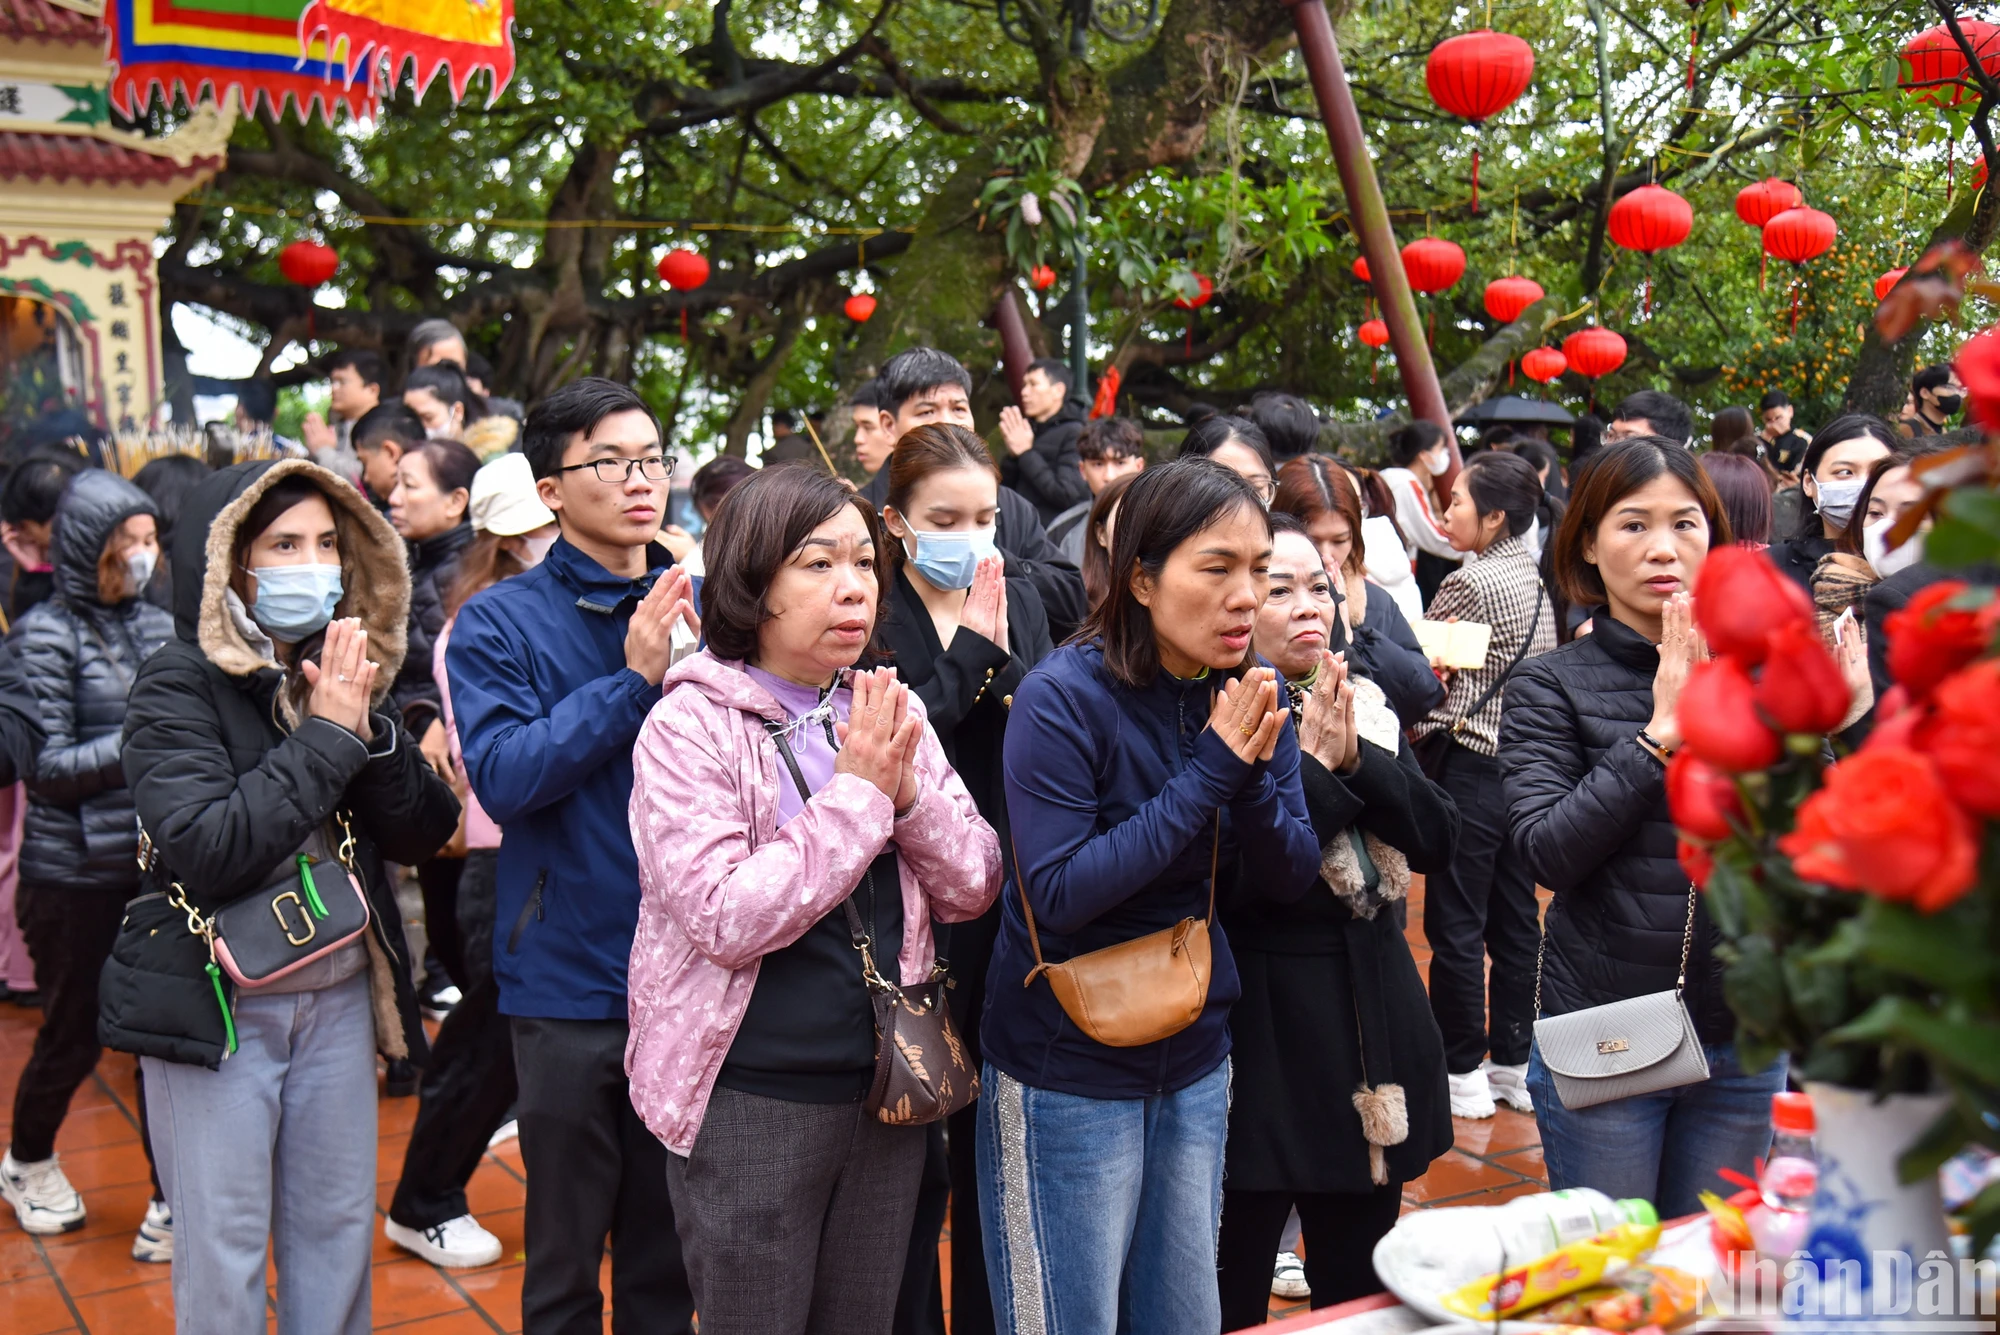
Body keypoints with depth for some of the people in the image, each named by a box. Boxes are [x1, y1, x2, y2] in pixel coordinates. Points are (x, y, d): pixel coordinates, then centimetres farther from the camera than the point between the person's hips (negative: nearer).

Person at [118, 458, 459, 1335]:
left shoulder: (343, 672, 4)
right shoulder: (179, 686, -12)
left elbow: (424, 833, -1)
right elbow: (206, 851, -25)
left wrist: (369, 729, -16)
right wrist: (325, 739, -22)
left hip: (339, 995, 5)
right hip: (216, 1005, -5)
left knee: (339, 1232, 14)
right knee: (223, 1248, 5)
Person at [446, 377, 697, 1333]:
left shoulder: (701, 610, 5)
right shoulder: (502, 623, -4)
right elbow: (503, 776, -18)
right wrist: (634, 681, -21)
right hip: (573, 982, -3)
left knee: (670, 1258, 18)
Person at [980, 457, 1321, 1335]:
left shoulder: (1249, 692, 0)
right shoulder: (1063, 699, -18)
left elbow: (1290, 879, 0)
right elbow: (1058, 891, -24)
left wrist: (1252, 772, -20)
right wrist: (1209, 771, -24)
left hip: (1195, 1063, 6)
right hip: (1066, 1074, -5)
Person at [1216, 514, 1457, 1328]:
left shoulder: (1366, 705, 9)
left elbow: (1438, 841, -1)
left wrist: (1357, 756, -14)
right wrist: (1316, 763, -19)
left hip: (1372, 1018, 6)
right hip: (1263, 1027, -6)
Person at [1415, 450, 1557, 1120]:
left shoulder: (1468, 582, -15)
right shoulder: (1538, 580, 8)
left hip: (1470, 766, -8)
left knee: (1455, 925, 1)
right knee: (1514, 920, 13)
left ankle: (1463, 1071, 8)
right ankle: (1513, 1064, 21)